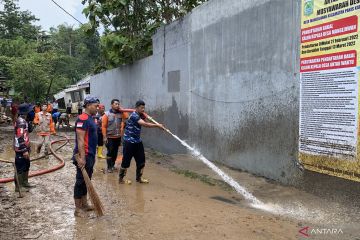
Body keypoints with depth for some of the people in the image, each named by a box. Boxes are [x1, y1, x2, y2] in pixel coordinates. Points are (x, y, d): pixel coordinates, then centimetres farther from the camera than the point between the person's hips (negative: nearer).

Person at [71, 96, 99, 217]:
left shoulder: (90, 118, 13)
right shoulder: (82, 119, -17)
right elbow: (80, 140, -22)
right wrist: (82, 158, -24)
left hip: (90, 155, 10)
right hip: (84, 156, -10)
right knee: (81, 181, 0)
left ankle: (84, 204, 29)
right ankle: (78, 209, 10)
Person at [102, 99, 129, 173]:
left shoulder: (121, 113, 2)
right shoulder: (107, 114, -9)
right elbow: (103, 126, -10)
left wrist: (121, 110, -11)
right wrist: (105, 137, -13)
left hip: (118, 137, 4)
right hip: (110, 137, -4)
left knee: (115, 152, 13)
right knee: (110, 152, 2)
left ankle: (113, 165, 29)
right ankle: (109, 167, 14)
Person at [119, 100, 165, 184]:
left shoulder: (140, 116, 9)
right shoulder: (134, 115, -20)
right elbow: (145, 124, -31)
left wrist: (144, 117, -8)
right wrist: (157, 125, -31)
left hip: (137, 142, 9)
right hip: (129, 142, -9)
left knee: (141, 160, 10)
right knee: (126, 161, 1)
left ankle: (139, 178, 22)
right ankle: (121, 179, 15)